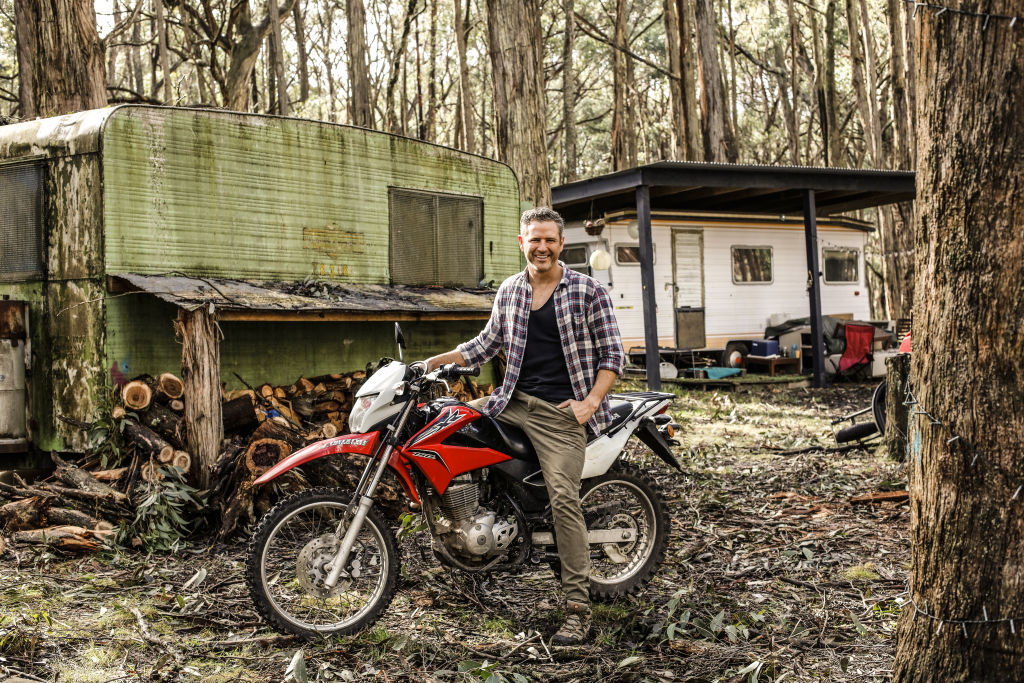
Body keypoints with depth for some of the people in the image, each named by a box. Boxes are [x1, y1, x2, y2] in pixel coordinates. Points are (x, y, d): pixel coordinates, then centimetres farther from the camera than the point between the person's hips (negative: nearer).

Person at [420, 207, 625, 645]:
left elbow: (612, 353, -2)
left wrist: (591, 401, -14)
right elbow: (489, 342, 21)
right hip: (513, 402, 6)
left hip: (561, 411, -6)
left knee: (564, 499, -16)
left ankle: (578, 610, -11)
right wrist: (437, 360, 11)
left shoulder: (589, 291, -3)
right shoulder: (509, 291, 11)